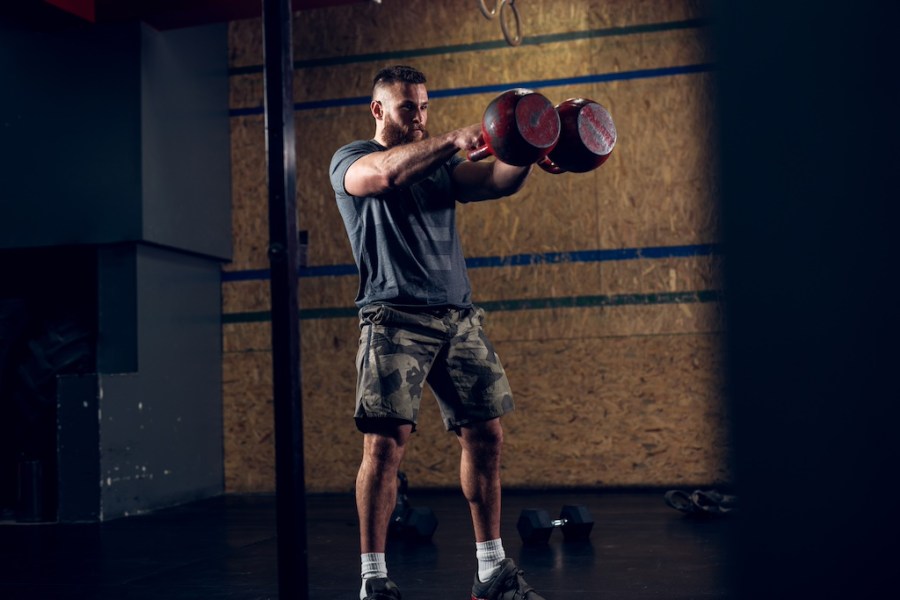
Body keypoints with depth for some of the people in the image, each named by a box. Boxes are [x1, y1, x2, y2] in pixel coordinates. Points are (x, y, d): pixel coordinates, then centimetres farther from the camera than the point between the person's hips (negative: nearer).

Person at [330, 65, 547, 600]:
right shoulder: (351, 160, 6)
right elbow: (386, 174, -19)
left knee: (485, 435, 4)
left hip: (458, 316, 6)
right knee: (387, 440, -13)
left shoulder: (441, 162, 22)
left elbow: (498, 182, 4)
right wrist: (456, 140, -29)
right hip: (396, 316, -5)